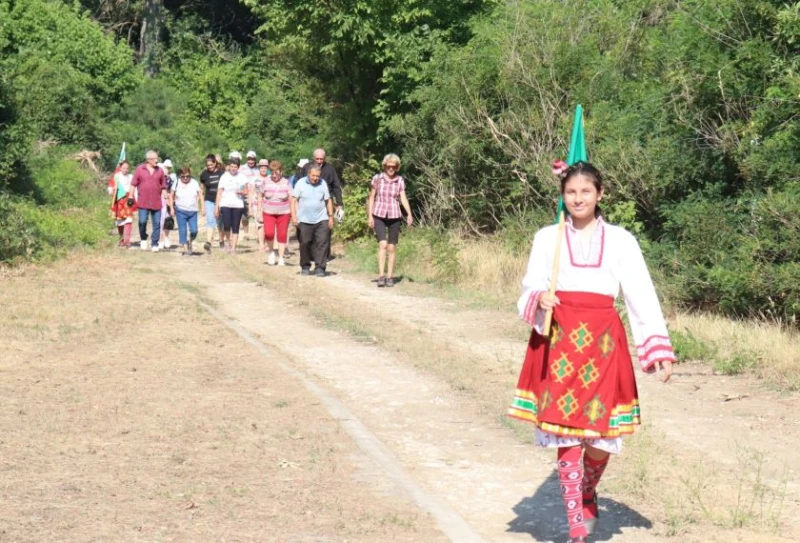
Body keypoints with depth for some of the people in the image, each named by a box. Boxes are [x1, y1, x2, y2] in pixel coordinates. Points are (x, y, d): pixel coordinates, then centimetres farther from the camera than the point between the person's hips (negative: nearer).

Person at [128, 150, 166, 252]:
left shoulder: (160, 171, 9)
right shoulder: (139, 169, 3)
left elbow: (163, 187, 14)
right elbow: (133, 184, 4)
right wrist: (130, 197, -3)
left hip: (156, 203, 2)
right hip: (143, 202, -2)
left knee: (157, 224, 1)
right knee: (142, 221, -6)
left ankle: (154, 244, 8)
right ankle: (143, 239, 18)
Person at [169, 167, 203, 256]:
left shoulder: (195, 183, 3)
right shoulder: (176, 184, 1)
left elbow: (200, 195, 6)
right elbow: (171, 196, 8)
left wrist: (202, 207, 0)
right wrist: (172, 208, 2)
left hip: (192, 211, 1)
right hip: (180, 211, -1)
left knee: (194, 231, -7)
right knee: (182, 231, -3)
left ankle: (190, 242, 23)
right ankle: (186, 249, 4)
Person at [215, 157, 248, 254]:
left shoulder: (242, 177, 7)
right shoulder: (224, 177, 3)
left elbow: (246, 191, 14)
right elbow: (219, 192, 4)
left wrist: (241, 192, -10)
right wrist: (217, 207, -1)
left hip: (238, 205, 2)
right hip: (225, 204, -2)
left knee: (235, 228, -1)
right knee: (227, 226, -14)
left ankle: (233, 248, 5)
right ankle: (227, 241, 14)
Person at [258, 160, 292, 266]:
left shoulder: (286, 183, -2)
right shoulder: (266, 182, 0)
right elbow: (260, 195, 11)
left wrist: (293, 214, -13)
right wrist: (260, 210, 5)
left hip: (283, 213, 0)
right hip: (268, 212, 0)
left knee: (282, 235, 0)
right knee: (269, 233, -16)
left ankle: (281, 258, 11)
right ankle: (271, 252, 10)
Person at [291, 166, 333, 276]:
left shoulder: (323, 184, 4)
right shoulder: (301, 183, -2)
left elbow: (328, 201, 11)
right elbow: (293, 200, -1)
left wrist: (331, 216, 8)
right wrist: (294, 216, -8)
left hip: (321, 220, 1)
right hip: (304, 220, -1)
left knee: (321, 243, -7)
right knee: (305, 243, 6)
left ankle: (320, 268, -4)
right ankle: (305, 266, 22)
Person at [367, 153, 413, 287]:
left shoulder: (400, 181, 2)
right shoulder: (377, 178, -1)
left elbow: (403, 198, -3)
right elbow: (371, 198, 5)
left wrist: (409, 214, -17)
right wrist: (369, 216, 0)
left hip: (394, 217, 2)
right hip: (379, 216, -2)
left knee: (391, 247, 4)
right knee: (382, 244, -15)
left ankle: (390, 277, 12)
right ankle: (381, 276, -17)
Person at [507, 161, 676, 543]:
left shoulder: (620, 240, 6)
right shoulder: (547, 238, 7)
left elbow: (641, 295, 2)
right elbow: (530, 287, 6)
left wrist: (659, 349, -7)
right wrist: (539, 299, -19)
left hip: (602, 340, 0)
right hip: (558, 340, 0)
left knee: (601, 433, -2)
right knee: (565, 432, -2)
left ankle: (588, 494, 31)